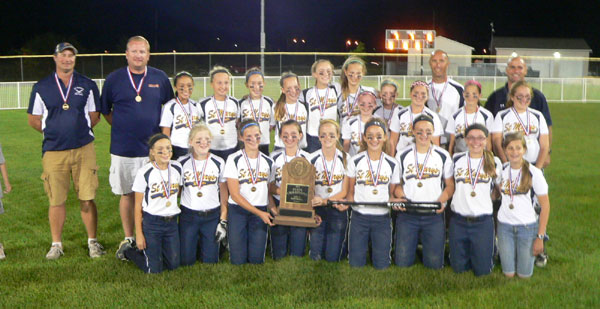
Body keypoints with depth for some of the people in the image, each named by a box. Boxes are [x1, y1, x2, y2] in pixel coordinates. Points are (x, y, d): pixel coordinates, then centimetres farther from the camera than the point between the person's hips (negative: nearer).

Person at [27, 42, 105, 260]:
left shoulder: (87, 85, 9)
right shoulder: (41, 87, 8)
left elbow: (94, 116, 13)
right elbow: (33, 119, 11)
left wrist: (79, 131, 3)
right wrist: (55, 132, 4)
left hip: (83, 150, 0)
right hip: (53, 152, 0)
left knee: (87, 199, 0)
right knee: (56, 201, 4)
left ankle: (93, 242, 12)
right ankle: (56, 244, 17)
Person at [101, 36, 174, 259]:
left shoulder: (160, 79, 5)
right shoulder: (113, 79, 2)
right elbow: (105, 111, 12)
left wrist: (161, 134, 7)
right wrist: (122, 129, 5)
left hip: (153, 149, 1)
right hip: (123, 149, 0)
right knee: (127, 194, 6)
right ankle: (128, 239, 19)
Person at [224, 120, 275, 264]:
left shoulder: (268, 161, 7)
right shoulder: (234, 160, -5)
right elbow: (235, 194, -9)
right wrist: (259, 213, -12)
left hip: (261, 212, 3)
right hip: (237, 210, -2)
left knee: (256, 259, 1)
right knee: (238, 260, -4)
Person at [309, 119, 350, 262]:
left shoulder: (345, 158, -2)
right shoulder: (312, 159, -4)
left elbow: (344, 191, -3)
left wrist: (324, 200, -19)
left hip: (338, 209, 0)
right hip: (317, 209, 0)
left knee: (333, 257, 0)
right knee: (315, 256, -2)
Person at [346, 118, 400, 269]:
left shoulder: (392, 164, 2)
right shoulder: (355, 161, -1)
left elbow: (391, 193, 8)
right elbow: (351, 191, 6)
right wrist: (348, 202, -14)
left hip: (382, 217, 1)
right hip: (359, 216, 0)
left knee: (381, 265, 1)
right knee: (356, 263, 0)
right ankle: (366, 241, 30)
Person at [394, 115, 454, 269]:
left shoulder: (443, 156, 5)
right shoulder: (402, 156, 5)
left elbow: (450, 185, 7)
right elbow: (396, 184, 10)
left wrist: (442, 200, -12)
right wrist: (401, 197, -12)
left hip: (434, 215, 0)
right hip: (407, 214, 0)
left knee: (434, 263, -4)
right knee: (402, 262, -2)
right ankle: (414, 242, 31)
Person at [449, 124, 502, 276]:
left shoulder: (494, 162, 2)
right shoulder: (456, 159, 2)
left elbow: (498, 189, 15)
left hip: (483, 221, -1)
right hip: (458, 221, 1)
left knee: (482, 270, 3)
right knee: (458, 267, 8)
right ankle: (468, 252, 38)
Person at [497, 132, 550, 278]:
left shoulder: (534, 173, -11)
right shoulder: (501, 170, -1)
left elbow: (545, 206, -7)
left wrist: (540, 237, -8)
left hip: (527, 226, -2)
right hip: (504, 226, 2)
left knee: (524, 274, 4)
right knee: (509, 274, 6)